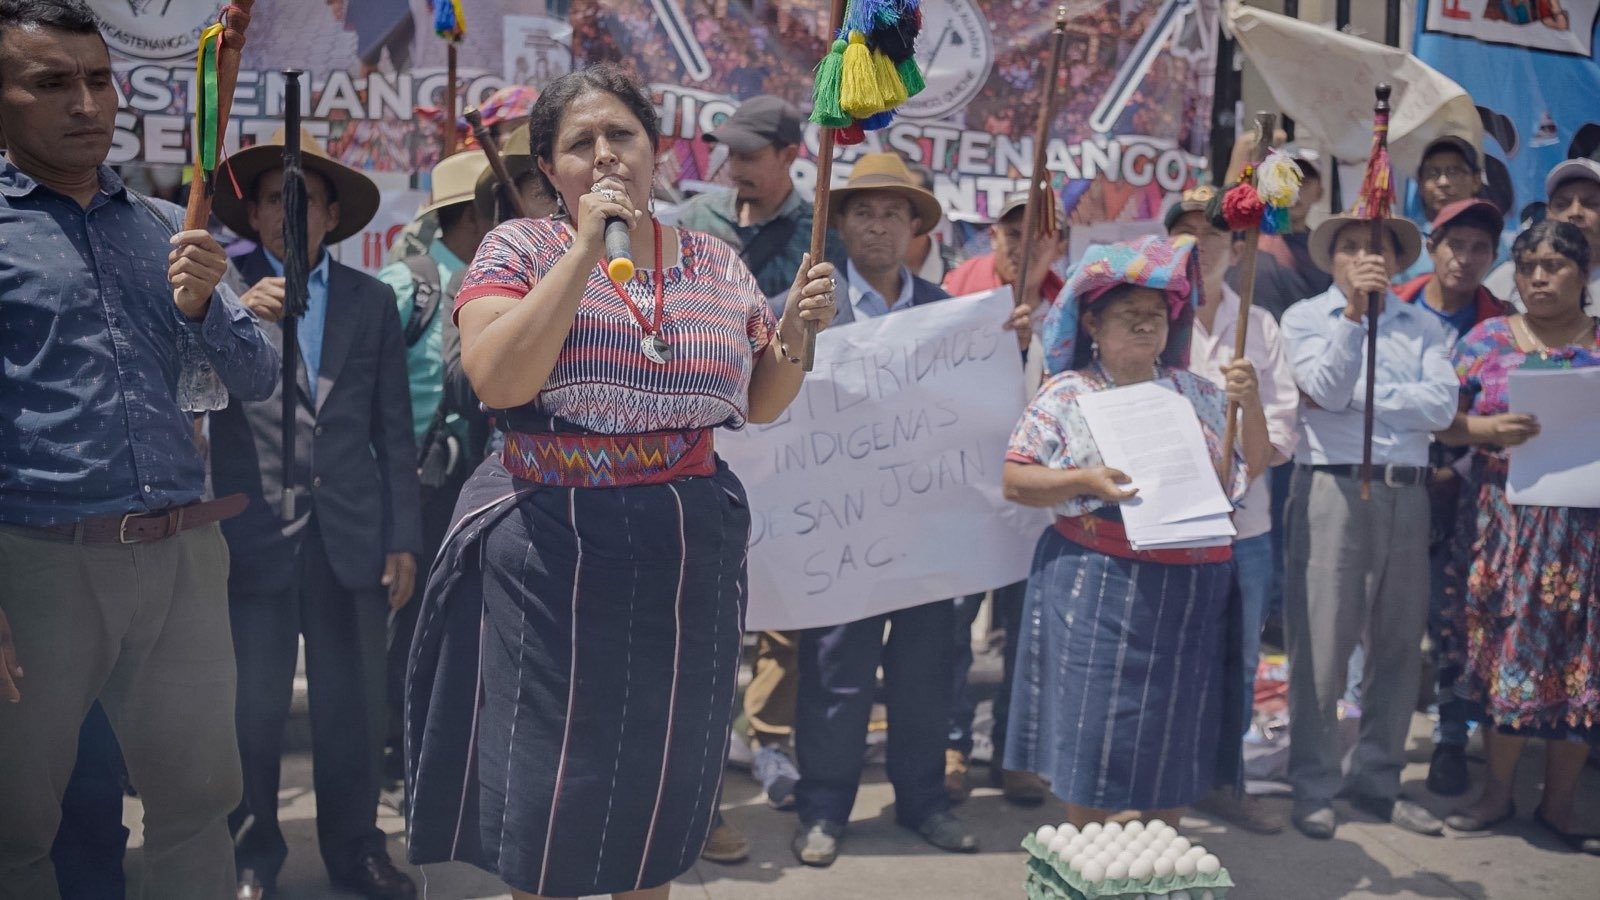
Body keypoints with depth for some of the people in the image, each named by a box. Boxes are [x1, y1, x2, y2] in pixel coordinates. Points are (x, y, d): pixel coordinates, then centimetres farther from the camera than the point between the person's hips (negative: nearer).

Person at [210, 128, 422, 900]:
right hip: (254, 538, -2)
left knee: (353, 706, 9)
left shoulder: (372, 300, 10)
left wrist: (404, 538, 3)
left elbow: (394, 431, 8)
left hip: (352, 537, 2)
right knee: (254, 708, 4)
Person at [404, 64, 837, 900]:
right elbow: (497, 381, -20)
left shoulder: (716, 265, 7)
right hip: (551, 554, -3)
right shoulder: (521, 247, -3)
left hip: (688, 553, 3)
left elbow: (759, 404, 14)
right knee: (551, 775, 8)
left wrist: (796, 329, -5)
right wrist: (587, 246, -19)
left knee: (664, 768, 14)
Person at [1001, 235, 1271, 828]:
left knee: (1175, 731, 11)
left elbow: (1253, 466, 13)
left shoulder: (1194, 393, 12)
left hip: (1190, 592, 4)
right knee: (1094, 732, 0)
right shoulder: (1067, 394, -1)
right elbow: (1015, 482, -6)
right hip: (1099, 589, -4)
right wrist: (1084, 480, -21)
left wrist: (1250, 405, -2)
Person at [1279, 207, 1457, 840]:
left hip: (1406, 493, 4)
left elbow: (1441, 406, -2)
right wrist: (1355, 311, -17)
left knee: (1399, 642, 9)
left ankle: (1378, 781, 22)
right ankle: (1313, 788, 8)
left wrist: (1362, 395, -9)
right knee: (1322, 643, -2)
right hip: (1332, 489, -4)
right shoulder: (1305, 317, 5)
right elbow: (1325, 390, -10)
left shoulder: (1424, 327, 11)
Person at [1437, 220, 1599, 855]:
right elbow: (1443, 421, 3)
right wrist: (1491, 430, -16)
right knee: (1507, 650, 4)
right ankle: (1497, 792, 19)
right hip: (1505, 518, 0)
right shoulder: (1487, 340, 5)